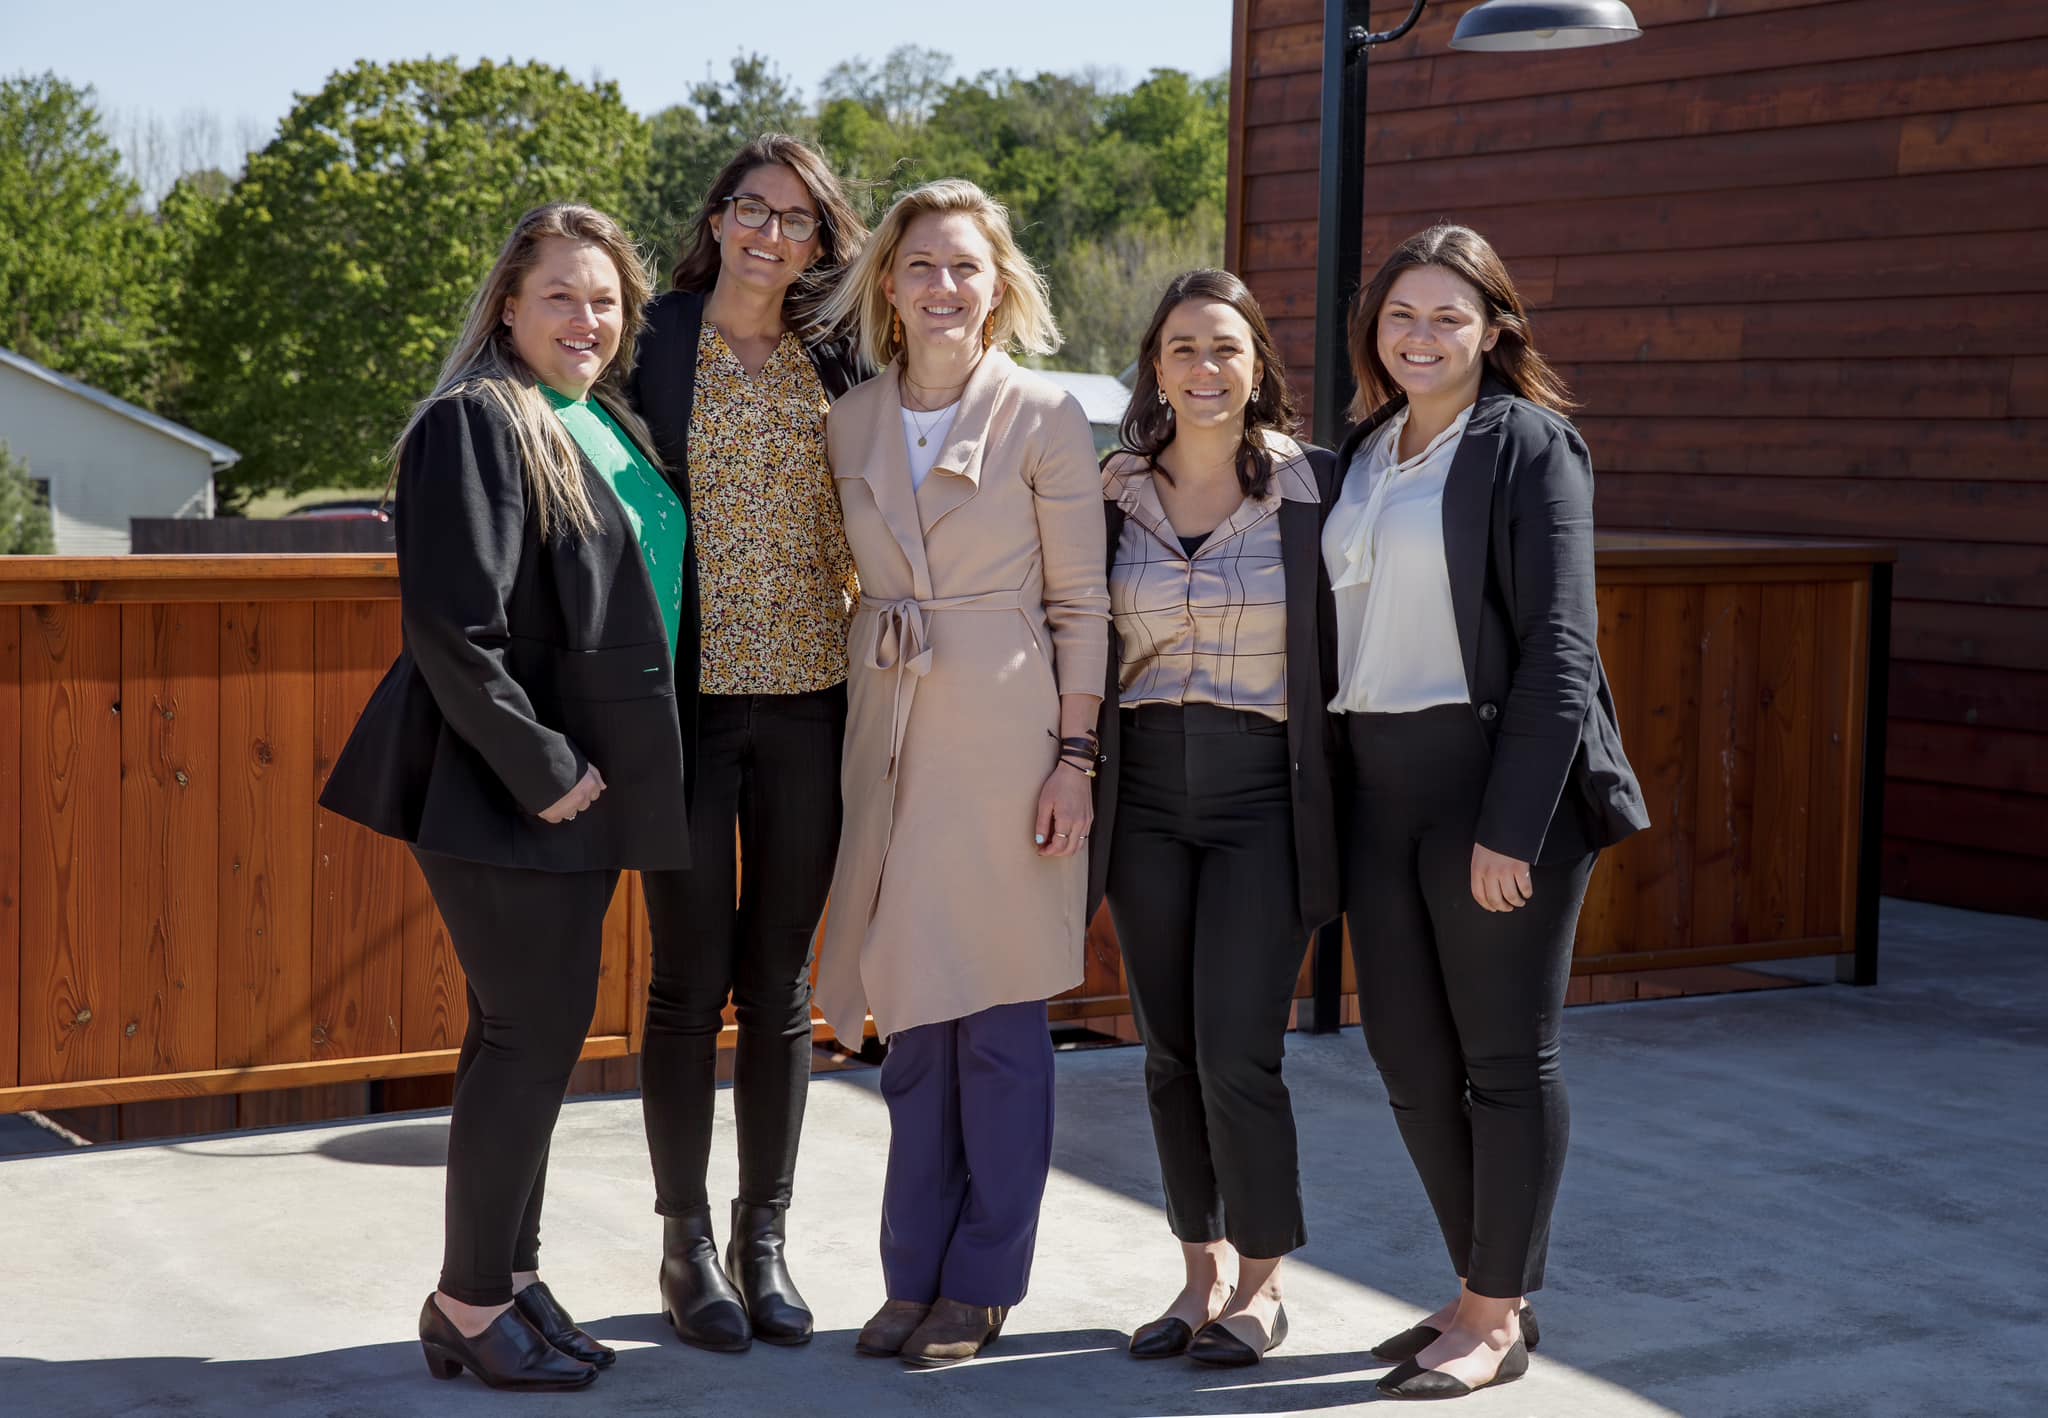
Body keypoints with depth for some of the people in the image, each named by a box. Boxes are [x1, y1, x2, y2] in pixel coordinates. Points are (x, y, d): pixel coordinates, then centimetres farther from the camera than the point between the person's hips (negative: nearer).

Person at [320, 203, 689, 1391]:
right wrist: (540, 769, -18)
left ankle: (509, 1275, 24)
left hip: (579, 787, 8)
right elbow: (452, 627, -20)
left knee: (535, 1030, 13)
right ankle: (473, 1303, 8)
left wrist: (581, 770, 13)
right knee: (536, 1031, -4)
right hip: (501, 786, -8)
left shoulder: (610, 431, 14)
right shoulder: (475, 425, -12)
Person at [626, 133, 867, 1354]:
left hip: (810, 700, 3)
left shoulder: (836, 364, 9)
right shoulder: (653, 346, -1)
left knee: (780, 981, 8)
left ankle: (766, 1240, 19)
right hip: (692, 693, -3)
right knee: (691, 979, 2)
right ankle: (688, 1245, 15)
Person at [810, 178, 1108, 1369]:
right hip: (892, 736, 4)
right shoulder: (851, 424, 8)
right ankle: (916, 1277, 20)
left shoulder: (1045, 418, -4)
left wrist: (1074, 759, -10)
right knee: (915, 1016, 10)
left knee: (998, 1017, 2)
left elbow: (1082, 604, -4)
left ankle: (982, 1283, 13)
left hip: (1009, 736, -4)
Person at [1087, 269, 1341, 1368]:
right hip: (1145, 795, 3)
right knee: (1169, 1057, 9)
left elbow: (1344, 649, 0)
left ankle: (1261, 1283, 12)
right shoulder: (1113, 495, 4)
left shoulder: (1312, 488, -3)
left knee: (1236, 1057, -7)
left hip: (1264, 797, -3)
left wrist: (1343, 802, -4)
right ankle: (1203, 1270, 25)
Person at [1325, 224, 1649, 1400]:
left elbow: (1557, 646, -13)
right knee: (1408, 1058, 10)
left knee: (1505, 1057, 2)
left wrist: (1513, 825, -18)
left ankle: (1496, 1317, 13)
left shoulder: (1530, 445, -7)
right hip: (1381, 784, 7)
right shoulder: (1362, 453, 14)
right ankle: (1487, 1294, 25)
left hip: (1499, 775, -7)